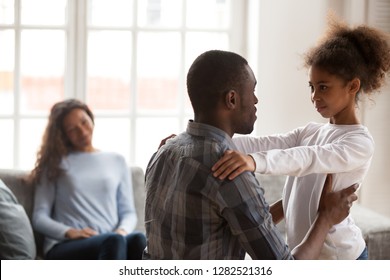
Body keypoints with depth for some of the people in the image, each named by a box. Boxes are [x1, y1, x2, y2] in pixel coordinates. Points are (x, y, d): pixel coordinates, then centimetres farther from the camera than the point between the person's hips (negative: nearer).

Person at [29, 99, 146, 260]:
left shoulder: (117, 161, 24)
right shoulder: (55, 163, 17)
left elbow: (128, 212, 19)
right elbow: (39, 217, 8)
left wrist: (122, 231, -6)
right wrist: (69, 232, -12)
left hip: (110, 241, 2)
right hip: (66, 246, -2)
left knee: (139, 239, -37)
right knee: (113, 241, -38)